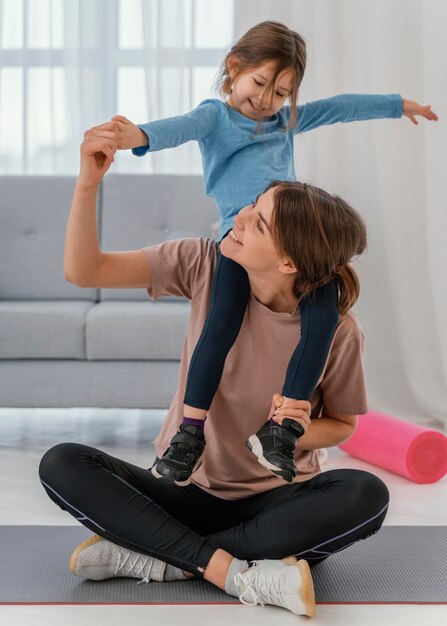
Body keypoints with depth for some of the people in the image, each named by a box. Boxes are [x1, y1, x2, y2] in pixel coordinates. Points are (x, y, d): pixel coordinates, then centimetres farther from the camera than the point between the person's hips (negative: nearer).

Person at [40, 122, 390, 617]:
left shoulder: (337, 331, -15)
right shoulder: (205, 264, -12)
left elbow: (342, 425, 1)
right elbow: (83, 271, -13)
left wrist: (300, 433, -21)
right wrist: (88, 181, -26)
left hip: (274, 500, -1)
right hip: (186, 489, 1)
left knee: (366, 496, -32)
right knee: (60, 465, -22)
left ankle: (158, 559, -26)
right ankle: (233, 570, -27)